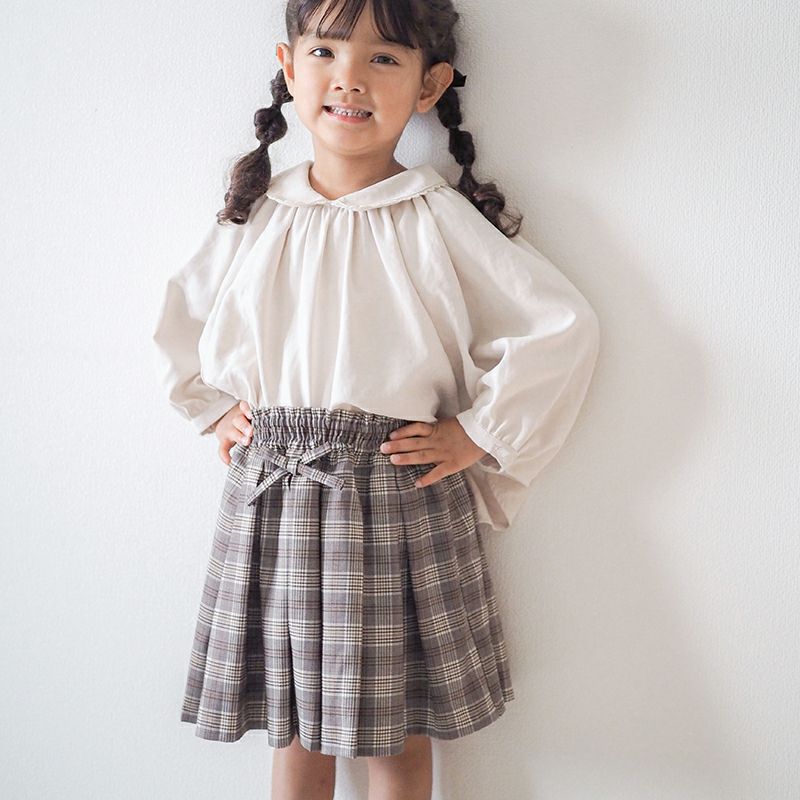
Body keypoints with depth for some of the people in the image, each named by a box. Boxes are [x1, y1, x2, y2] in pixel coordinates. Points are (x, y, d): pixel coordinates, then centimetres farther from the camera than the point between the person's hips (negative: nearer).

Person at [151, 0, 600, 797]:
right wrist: (216, 409, 11)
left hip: (398, 497, -3)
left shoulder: (440, 220, -7)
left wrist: (476, 436, -7)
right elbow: (180, 321, 21)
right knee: (293, 725, 16)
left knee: (398, 729, 9)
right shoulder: (255, 214, 5)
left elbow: (562, 327, -8)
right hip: (268, 493, 4)